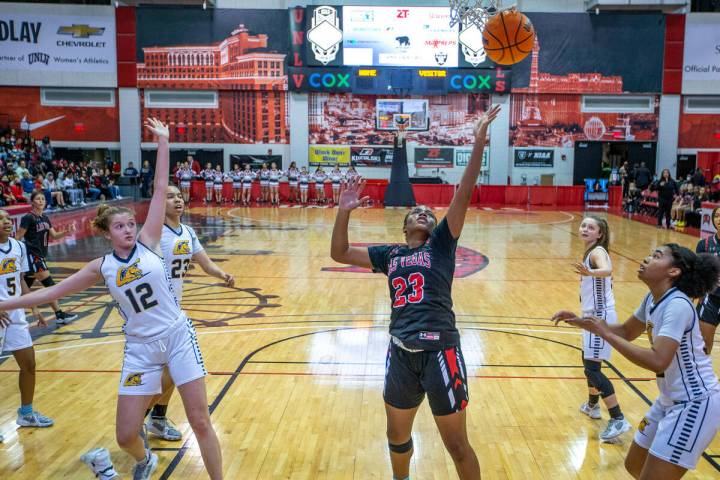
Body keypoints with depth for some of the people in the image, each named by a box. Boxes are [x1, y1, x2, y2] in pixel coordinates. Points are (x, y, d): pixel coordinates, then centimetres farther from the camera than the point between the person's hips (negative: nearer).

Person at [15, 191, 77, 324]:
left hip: (40, 256, 8)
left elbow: (54, 236, 11)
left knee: (25, 287, 15)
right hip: (31, 256, -8)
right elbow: (17, 237, -11)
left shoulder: (45, 218, 12)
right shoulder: (28, 218, -11)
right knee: (49, 285, -9)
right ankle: (59, 315, -5)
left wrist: (67, 231, -6)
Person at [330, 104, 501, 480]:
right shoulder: (390, 255, 13)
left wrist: (479, 141, -13)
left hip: (440, 351, -4)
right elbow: (339, 254, 14)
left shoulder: (441, 244, 4)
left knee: (457, 445, 6)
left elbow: (464, 195, -6)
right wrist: (344, 211, 3)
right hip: (401, 353, 4)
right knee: (397, 436, 21)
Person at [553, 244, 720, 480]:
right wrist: (580, 322, 4)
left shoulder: (678, 305, -25)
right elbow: (626, 332, 17)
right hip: (669, 400, 9)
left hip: (694, 404, -9)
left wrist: (605, 333, -28)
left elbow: (657, 361, -34)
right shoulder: (653, 299, 2)